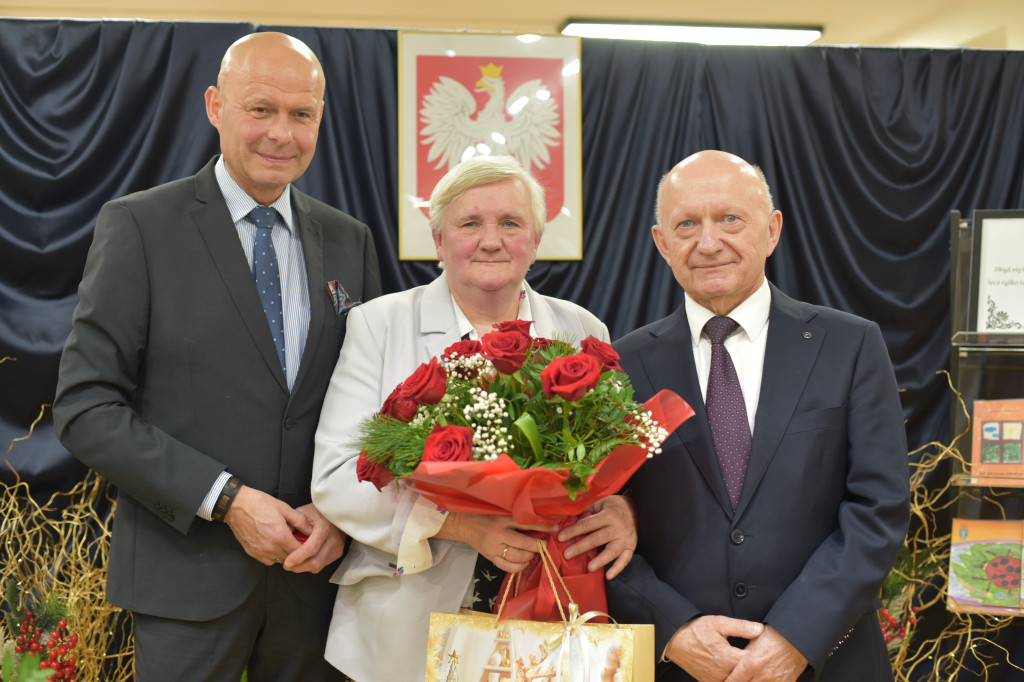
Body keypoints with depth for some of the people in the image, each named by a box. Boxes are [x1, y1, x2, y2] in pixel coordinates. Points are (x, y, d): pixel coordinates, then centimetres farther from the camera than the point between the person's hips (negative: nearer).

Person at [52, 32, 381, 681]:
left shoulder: (349, 240, 6)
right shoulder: (139, 226, -6)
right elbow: (87, 408, -10)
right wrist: (225, 501, -16)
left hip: (317, 567, 4)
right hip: (188, 574, -3)